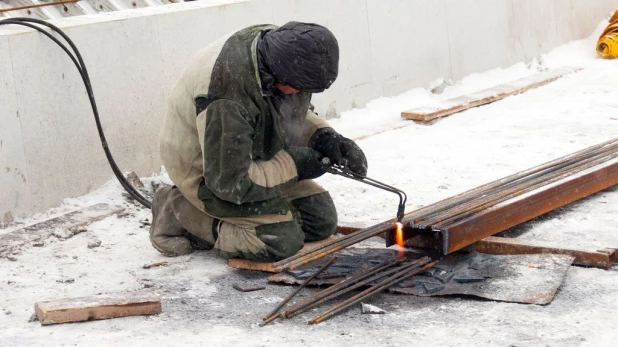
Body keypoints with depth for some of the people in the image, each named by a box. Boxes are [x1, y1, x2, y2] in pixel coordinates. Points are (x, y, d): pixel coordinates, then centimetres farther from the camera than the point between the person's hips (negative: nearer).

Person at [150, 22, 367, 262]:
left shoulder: (279, 46, -15)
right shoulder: (225, 99, -39)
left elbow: (295, 114, 6)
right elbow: (227, 181, -30)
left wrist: (323, 136, -14)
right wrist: (292, 165, -22)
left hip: (255, 157, 8)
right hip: (205, 171, -8)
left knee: (322, 220, 5)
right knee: (281, 240, -20)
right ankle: (182, 214, -4)